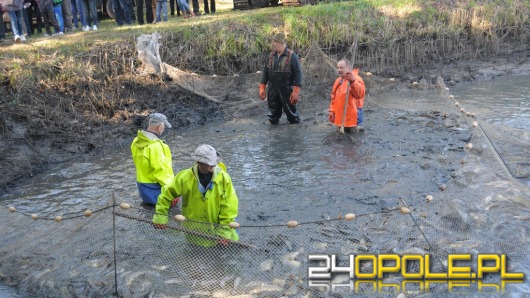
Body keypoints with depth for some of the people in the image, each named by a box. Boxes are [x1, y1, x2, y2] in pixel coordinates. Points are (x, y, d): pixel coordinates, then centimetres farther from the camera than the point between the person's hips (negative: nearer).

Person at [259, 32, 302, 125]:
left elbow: (298, 74, -12)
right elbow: (266, 72, 12)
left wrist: (296, 92, -17)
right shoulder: (271, 56, 5)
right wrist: (262, 88, 7)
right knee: (273, 113, 12)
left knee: (290, 110, 6)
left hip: (287, 91, -4)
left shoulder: (292, 56, -10)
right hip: (272, 91, 4)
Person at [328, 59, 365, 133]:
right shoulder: (338, 80, 12)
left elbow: (360, 94, -31)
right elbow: (334, 97, 19)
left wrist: (352, 81, -41)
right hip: (340, 118, 8)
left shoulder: (356, 79, -12)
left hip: (351, 118, -7)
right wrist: (332, 111, 13)